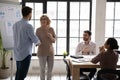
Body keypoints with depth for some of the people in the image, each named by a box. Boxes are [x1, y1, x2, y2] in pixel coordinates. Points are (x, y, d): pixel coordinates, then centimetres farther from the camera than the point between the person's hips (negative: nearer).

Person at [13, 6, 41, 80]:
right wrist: (38, 42, 14)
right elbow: (35, 39, -9)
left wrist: (32, 41, 23)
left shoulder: (15, 25, 4)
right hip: (25, 54, -7)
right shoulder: (28, 26, -18)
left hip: (17, 53, 7)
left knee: (18, 73, 17)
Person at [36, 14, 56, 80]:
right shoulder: (38, 30, -5)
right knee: (42, 69, 2)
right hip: (42, 52, -4)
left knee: (50, 68, 11)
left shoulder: (51, 29, 5)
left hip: (50, 51, 4)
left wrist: (51, 37, -11)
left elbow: (54, 41, 9)